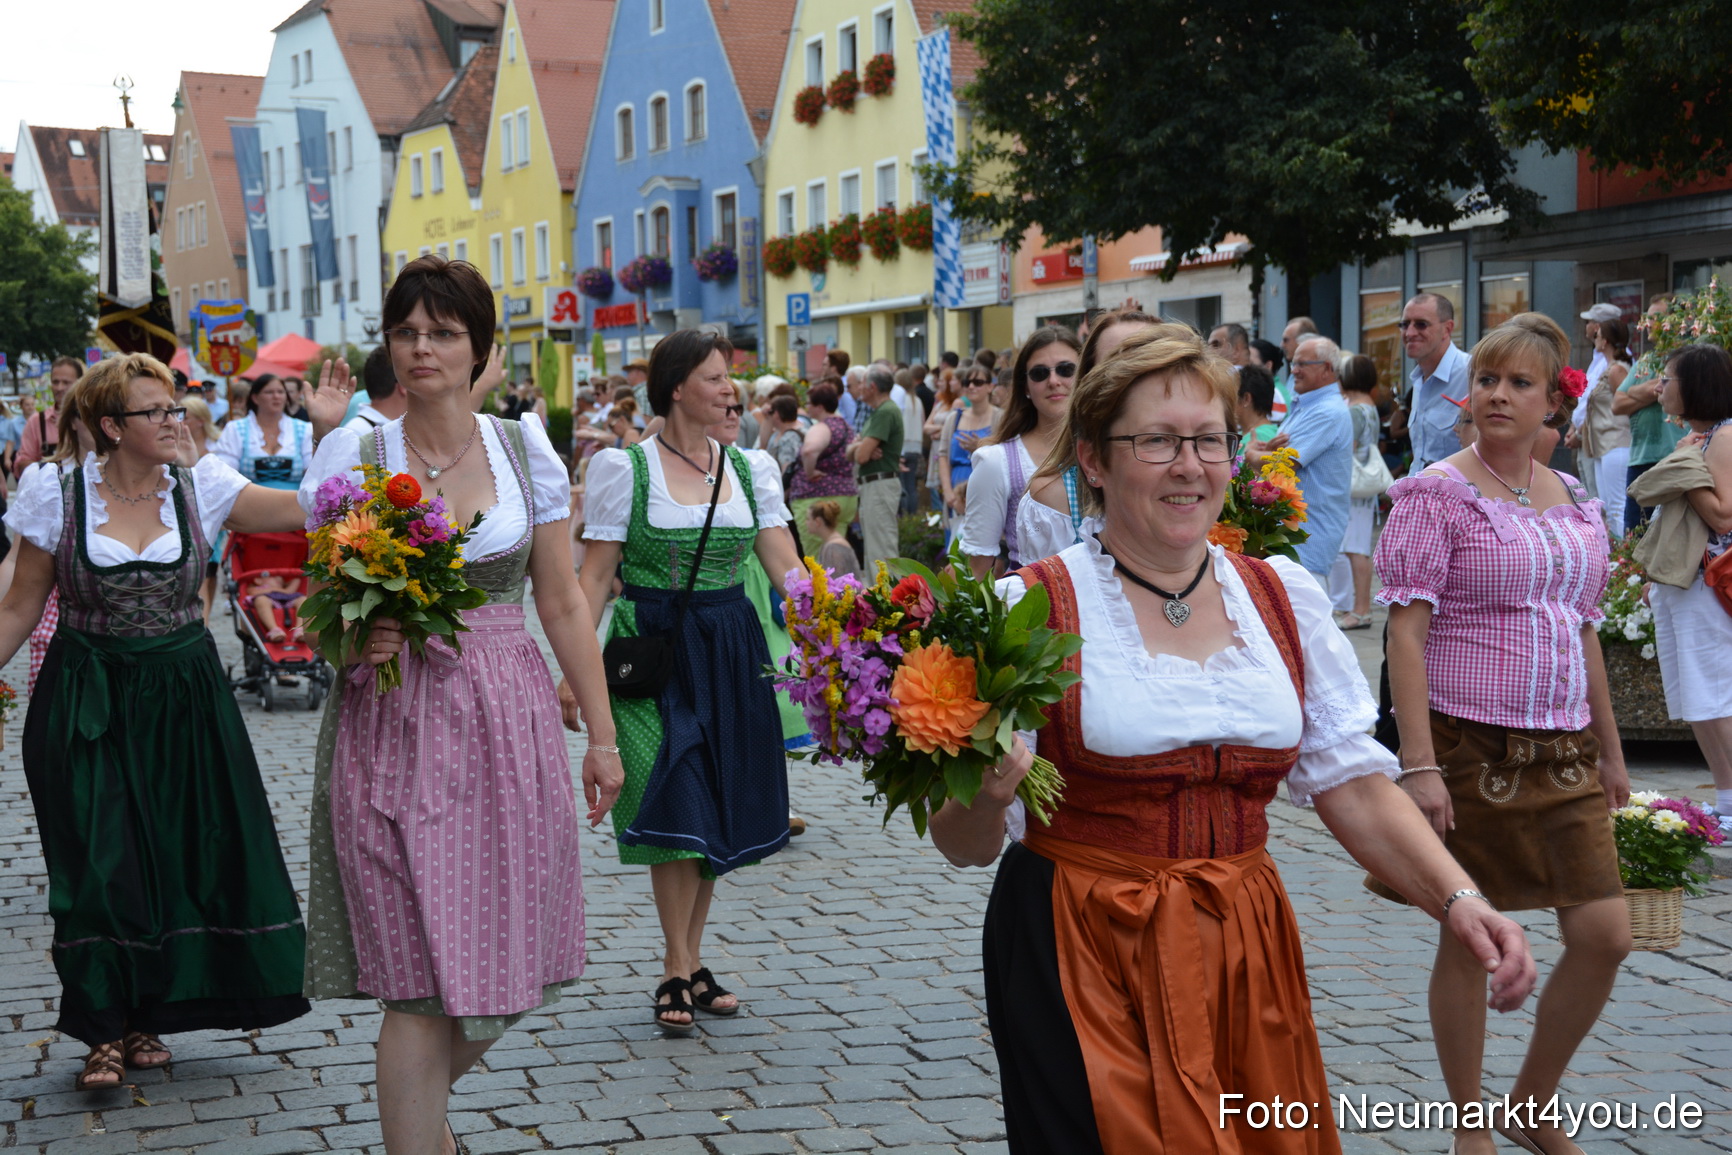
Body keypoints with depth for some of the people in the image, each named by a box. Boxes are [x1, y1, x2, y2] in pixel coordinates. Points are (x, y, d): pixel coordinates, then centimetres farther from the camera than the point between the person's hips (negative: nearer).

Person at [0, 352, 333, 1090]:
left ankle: (147, 1016, 23)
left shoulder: (198, 488, -1)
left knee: (181, 853, 5)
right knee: (101, 862, -1)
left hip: (183, 697, 2)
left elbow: (306, 511, -10)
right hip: (87, 704, -2)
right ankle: (105, 1029, 14)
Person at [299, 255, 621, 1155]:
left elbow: (563, 603, 9)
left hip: (510, 722, 3)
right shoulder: (352, 453, 0)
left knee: (506, 966, 9)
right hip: (392, 730, -2)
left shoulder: (525, 448, 6)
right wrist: (353, 641, -18)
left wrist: (601, 733, 8)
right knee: (421, 979, -6)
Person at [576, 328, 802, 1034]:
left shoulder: (750, 470, 7)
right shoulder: (626, 468, -4)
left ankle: (689, 960, 20)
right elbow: (594, 578, -4)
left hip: (730, 650, 5)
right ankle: (678, 969, 1)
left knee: (719, 807, 7)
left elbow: (787, 567, 3)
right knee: (677, 802, -10)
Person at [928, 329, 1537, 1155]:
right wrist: (987, 791, -29)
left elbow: (1351, 781, 7)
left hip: (1244, 959, 4)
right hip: (1084, 963, -4)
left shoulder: (1283, 597, 6)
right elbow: (968, 844, -7)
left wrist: (1455, 897, -7)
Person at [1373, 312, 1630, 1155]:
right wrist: (1418, 763, -19)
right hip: (1470, 747, -6)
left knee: (1605, 935, 1)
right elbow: (1406, 632, -12)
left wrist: (1609, 751, 17)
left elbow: (1583, 634, 18)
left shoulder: (1574, 502, 12)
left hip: (1562, 751, 6)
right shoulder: (1438, 493, -6)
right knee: (1469, 941, 2)